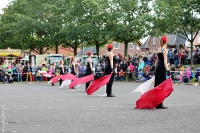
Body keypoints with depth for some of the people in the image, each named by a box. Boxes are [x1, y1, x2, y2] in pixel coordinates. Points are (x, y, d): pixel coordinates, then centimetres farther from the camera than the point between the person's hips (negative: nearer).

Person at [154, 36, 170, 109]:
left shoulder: (158, 49, 13)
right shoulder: (165, 49, -9)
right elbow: (165, 61, -19)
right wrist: (167, 70, -25)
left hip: (158, 67, 8)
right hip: (162, 67, -8)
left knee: (157, 84, 12)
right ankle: (159, 104, -6)